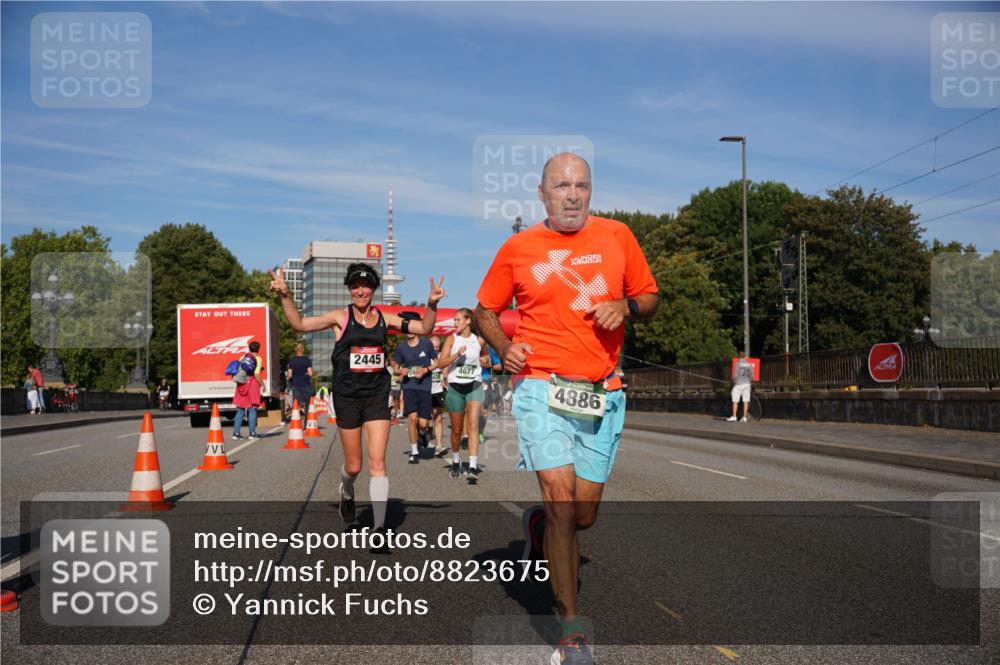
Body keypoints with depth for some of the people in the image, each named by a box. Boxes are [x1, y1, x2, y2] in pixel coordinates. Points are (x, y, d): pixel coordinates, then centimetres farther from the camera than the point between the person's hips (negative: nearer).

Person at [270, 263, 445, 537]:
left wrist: (431, 304, -10)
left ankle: (379, 526, -3)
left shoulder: (384, 318, 5)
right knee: (354, 466, 8)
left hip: (377, 395, 1)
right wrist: (285, 295, -18)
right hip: (347, 396, -1)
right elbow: (299, 324, -6)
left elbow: (424, 328, 7)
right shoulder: (340, 317, -2)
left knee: (377, 463, -7)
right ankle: (347, 492, 44)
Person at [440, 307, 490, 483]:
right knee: (457, 429, 11)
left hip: (474, 386, -1)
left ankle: (473, 467, -24)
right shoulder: (452, 339, 0)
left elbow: (485, 356, 24)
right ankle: (456, 461, 34)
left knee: (473, 424, -18)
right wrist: (457, 354, -24)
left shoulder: (479, 341, 4)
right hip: (455, 387, 1)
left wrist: (485, 360, 2)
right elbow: (441, 363, -10)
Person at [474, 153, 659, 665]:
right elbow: (485, 311, 14)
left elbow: (650, 299, 14)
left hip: (602, 395, 3)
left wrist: (626, 306, -8)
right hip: (542, 389, -2)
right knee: (562, 501, -14)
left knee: (584, 515, 8)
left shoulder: (617, 236, 6)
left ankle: (537, 526, 44)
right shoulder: (518, 248, 4)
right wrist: (505, 347, -5)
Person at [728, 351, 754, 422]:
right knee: (745, 401, 4)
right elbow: (752, 376, 6)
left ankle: (734, 417, -2)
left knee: (735, 401, 0)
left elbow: (735, 375, -13)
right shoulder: (749, 364, 5)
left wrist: (734, 382, 1)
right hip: (747, 383, 4)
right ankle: (744, 417, 4)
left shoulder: (738, 364, -8)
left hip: (739, 384, -4)